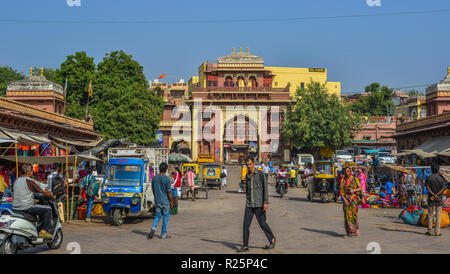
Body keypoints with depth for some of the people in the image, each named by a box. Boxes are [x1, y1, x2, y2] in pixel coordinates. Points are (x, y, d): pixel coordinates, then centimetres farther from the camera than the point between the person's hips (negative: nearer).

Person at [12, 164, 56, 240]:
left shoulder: (17, 180, 13)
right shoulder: (29, 181, -10)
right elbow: (44, 191, -8)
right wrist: (52, 196, 10)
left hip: (15, 208, 9)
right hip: (26, 207, -9)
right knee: (48, 209, -1)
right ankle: (44, 231, -4)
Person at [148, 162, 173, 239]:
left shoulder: (154, 178, 3)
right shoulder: (167, 179, -13)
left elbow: (153, 190, 11)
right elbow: (169, 192, -12)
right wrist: (171, 202, -4)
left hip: (157, 201, 4)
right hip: (165, 201, -4)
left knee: (157, 216, 13)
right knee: (165, 217, 6)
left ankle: (153, 228, -11)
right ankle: (163, 234, 10)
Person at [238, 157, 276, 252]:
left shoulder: (260, 174, -6)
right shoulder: (247, 176, 12)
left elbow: (265, 188, -8)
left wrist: (266, 202, -15)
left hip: (259, 204, -5)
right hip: (249, 205, 5)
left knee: (262, 224, 3)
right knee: (246, 224, -3)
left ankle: (272, 240, 24)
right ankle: (245, 246, 1)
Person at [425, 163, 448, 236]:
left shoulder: (429, 178, 0)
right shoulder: (441, 178, -1)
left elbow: (427, 188, -9)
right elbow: (443, 188, -9)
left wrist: (434, 195, -14)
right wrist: (437, 195, -12)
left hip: (431, 200, 0)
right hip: (439, 200, 0)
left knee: (430, 215, 6)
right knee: (438, 215, 2)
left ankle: (430, 231, 7)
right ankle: (437, 231, 1)